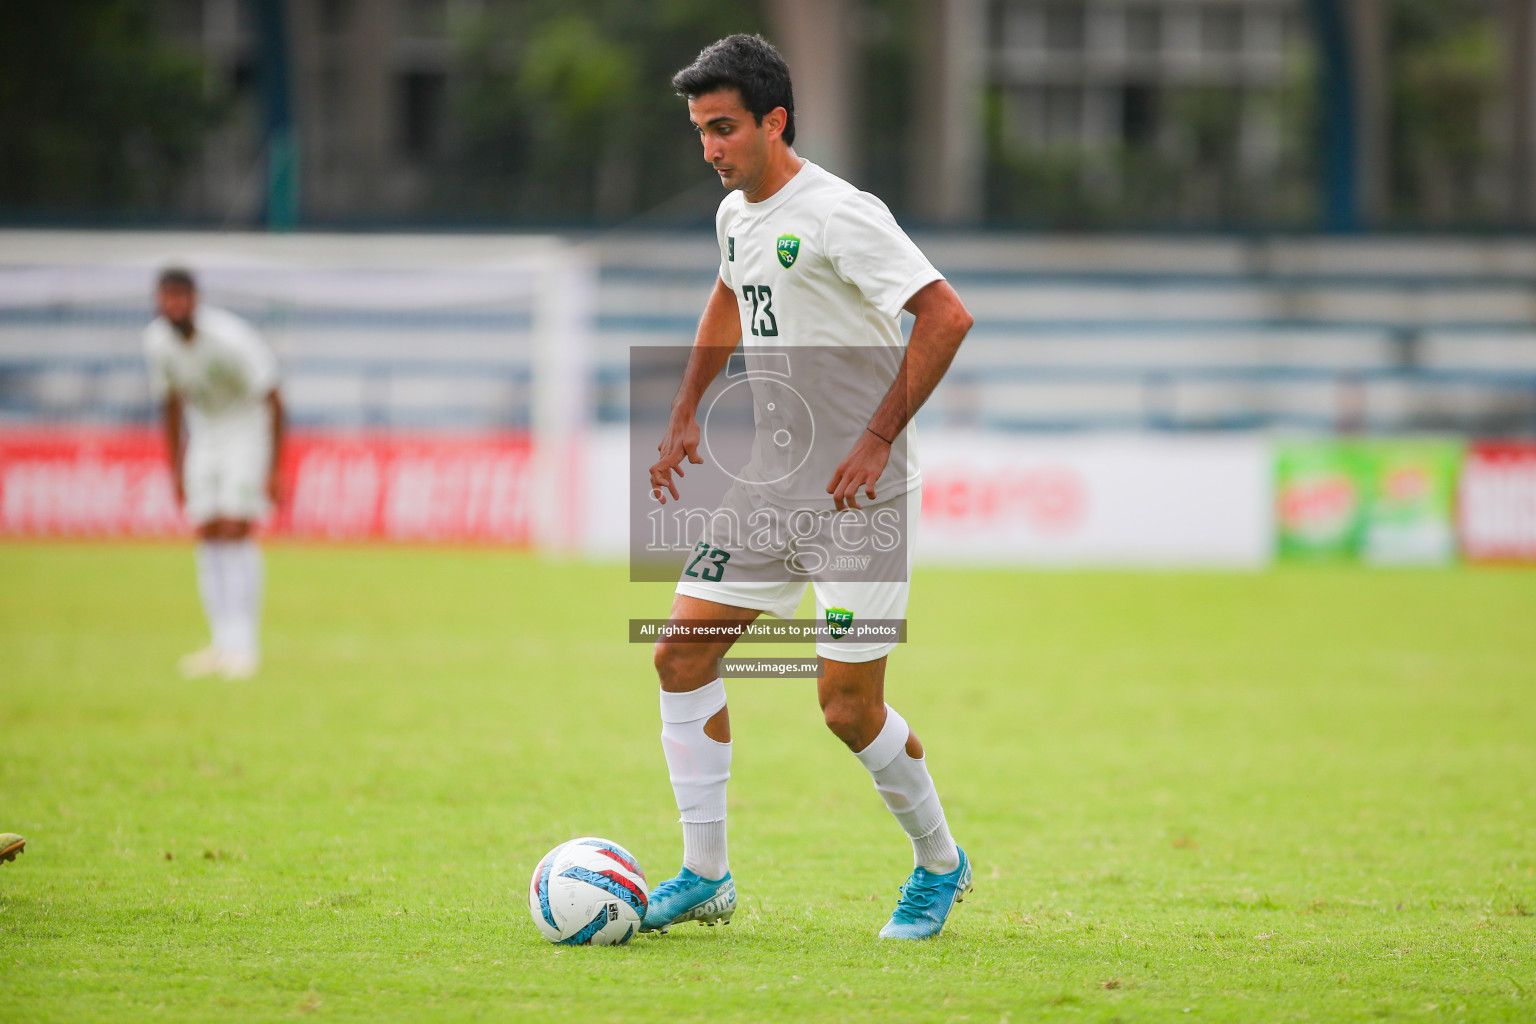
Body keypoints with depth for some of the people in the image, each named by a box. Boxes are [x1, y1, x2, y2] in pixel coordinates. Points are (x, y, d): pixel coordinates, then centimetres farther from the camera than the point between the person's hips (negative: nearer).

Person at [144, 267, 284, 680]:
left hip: (249, 427, -6)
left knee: (236, 532, -16)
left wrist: (274, 470, -18)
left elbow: (272, 400, -17)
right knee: (208, 536, -1)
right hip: (204, 435, 6)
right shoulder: (157, 342, -8)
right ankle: (223, 645, 3)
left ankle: (242, 645, -16)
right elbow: (172, 402, 8)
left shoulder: (230, 338, -26)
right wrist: (175, 471, 10)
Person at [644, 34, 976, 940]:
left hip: (860, 497, -8)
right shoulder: (736, 215, 9)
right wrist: (686, 417, 22)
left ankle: (941, 865, 18)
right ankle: (706, 877, 9)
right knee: (683, 654, 1)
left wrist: (877, 440, -22)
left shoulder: (839, 216, -18)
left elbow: (946, 318, -22)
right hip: (769, 487, 8)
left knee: (850, 707, -6)